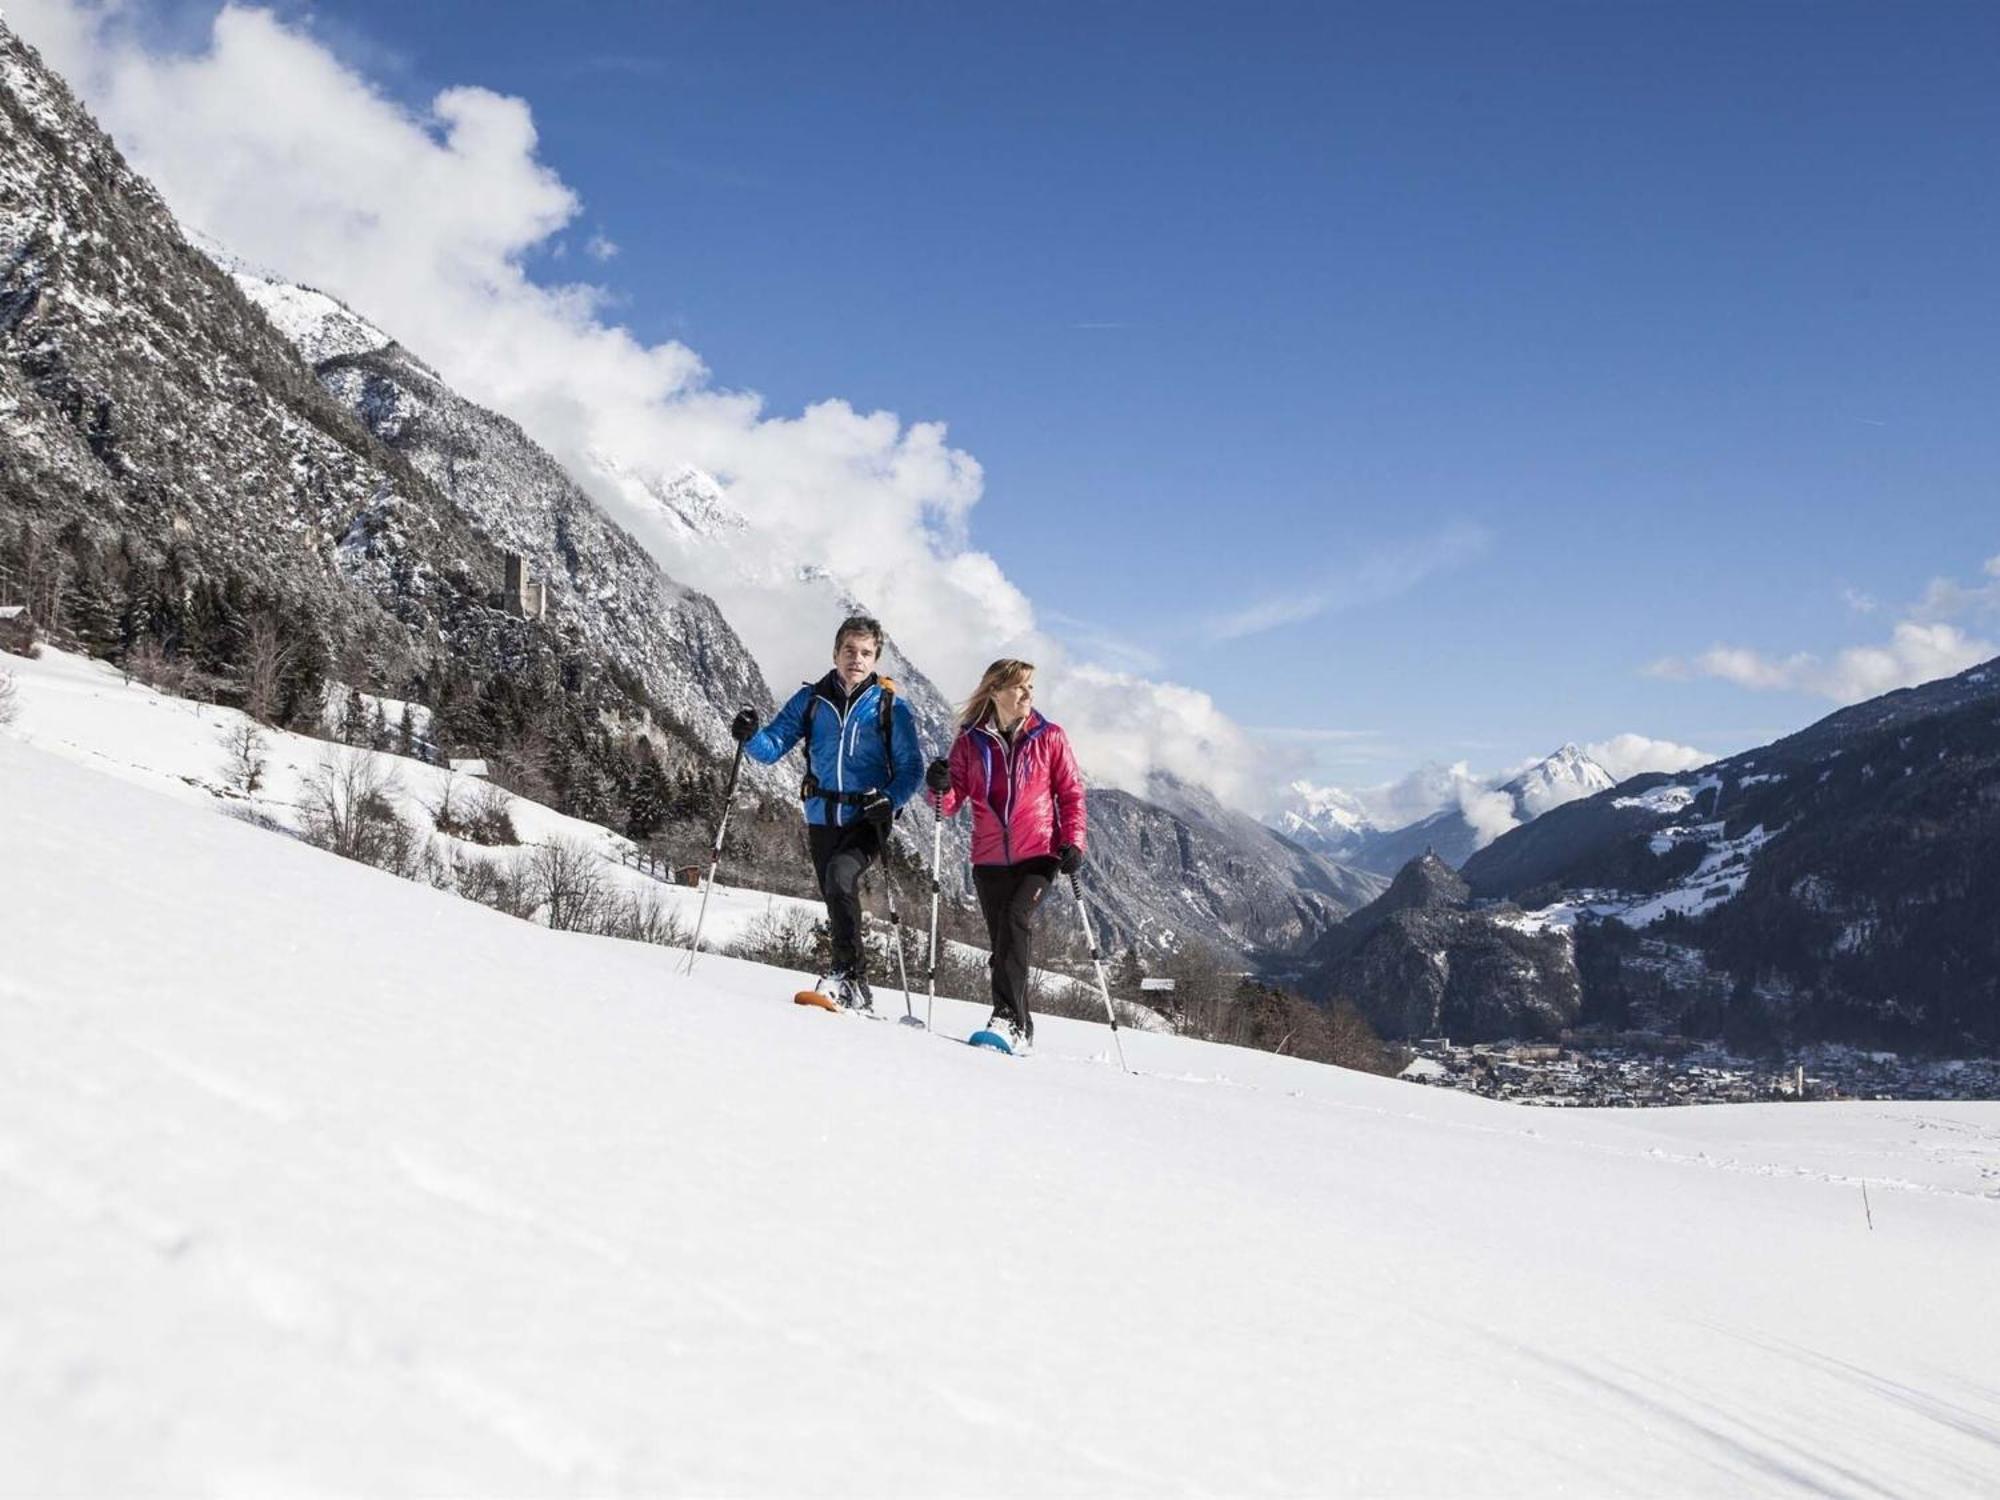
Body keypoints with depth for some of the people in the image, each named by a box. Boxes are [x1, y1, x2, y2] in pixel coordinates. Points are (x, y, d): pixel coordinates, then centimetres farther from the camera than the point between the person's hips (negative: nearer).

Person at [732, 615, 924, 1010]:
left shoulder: (890, 707, -1)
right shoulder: (811, 700, 6)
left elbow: (911, 769, -1)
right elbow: (773, 746, 3)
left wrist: (889, 800, -19)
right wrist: (750, 737, -19)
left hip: (866, 820, -4)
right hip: (822, 818, 4)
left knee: (840, 877, -29)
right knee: (837, 902, 10)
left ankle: (850, 974, -26)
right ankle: (856, 990, 24)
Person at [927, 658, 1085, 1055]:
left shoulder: (1050, 738, 3)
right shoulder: (971, 741, 5)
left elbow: (1071, 793, 6)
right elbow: (951, 804, 4)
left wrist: (1073, 842, -7)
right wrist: (941, 788, -19)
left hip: (1038, 856, -3)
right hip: (990, 859, 3)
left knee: (1015, 920, -25)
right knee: (1005, 940, 6)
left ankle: (1007, 1017, -28)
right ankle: (1020, 1028, 17)